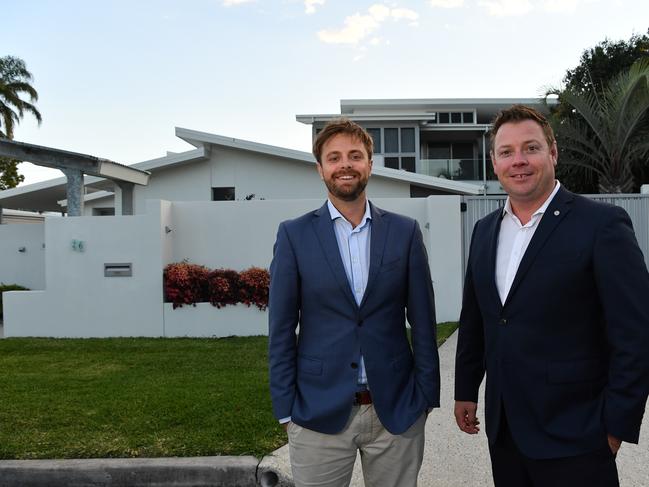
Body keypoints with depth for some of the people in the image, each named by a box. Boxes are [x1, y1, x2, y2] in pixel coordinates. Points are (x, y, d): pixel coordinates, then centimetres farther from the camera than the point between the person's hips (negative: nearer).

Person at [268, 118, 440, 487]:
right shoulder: (294, 235, 0)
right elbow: (282, 330, 0)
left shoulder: (405, 232, 2)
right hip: (318, 413, -1)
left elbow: (423, 323, 4)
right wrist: (286, 408, -3)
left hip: (397, 410, 1)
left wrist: (426, 397, 1)